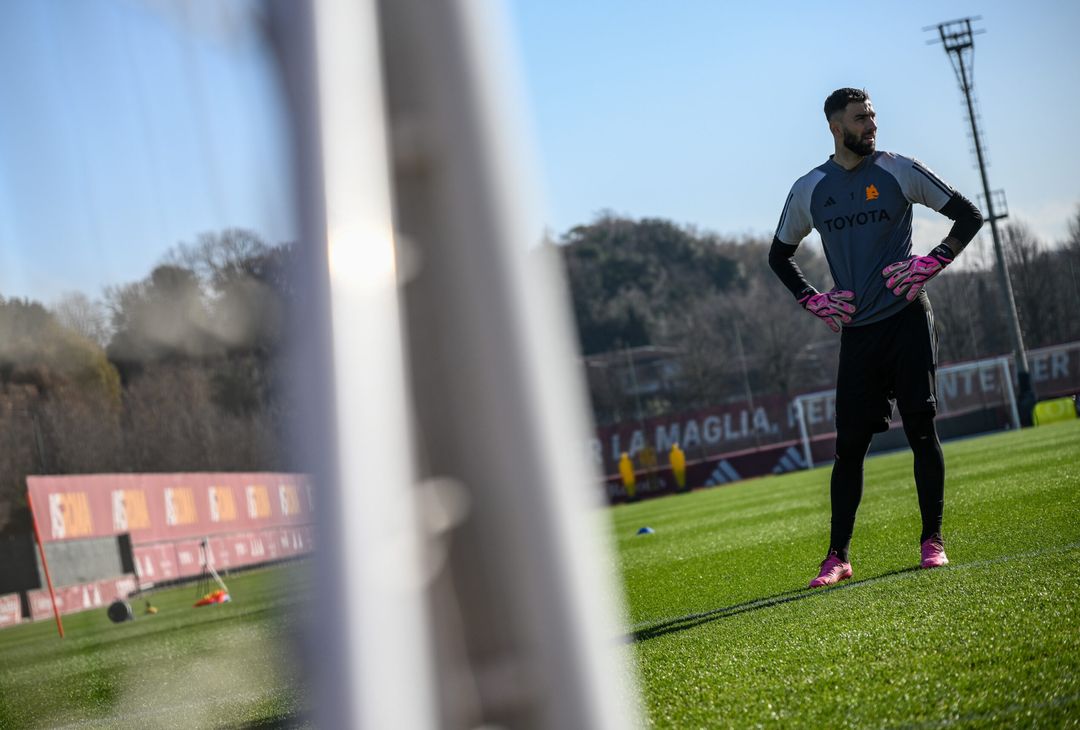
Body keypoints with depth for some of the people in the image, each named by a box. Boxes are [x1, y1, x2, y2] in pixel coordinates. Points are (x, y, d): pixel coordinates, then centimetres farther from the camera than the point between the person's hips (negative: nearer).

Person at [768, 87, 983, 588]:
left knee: (921, 430, -3)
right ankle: (838, 557, 6)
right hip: (855, 331, 2)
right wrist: (812, 301, 7)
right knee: (849, 444, 1)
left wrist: (931, 263, -8)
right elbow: (779, 255, 20)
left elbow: (969, 216, 5)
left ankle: (932, 541, 7)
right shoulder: (808, 190, 7)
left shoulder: (899, 171, 1)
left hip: (907, 320, -2)